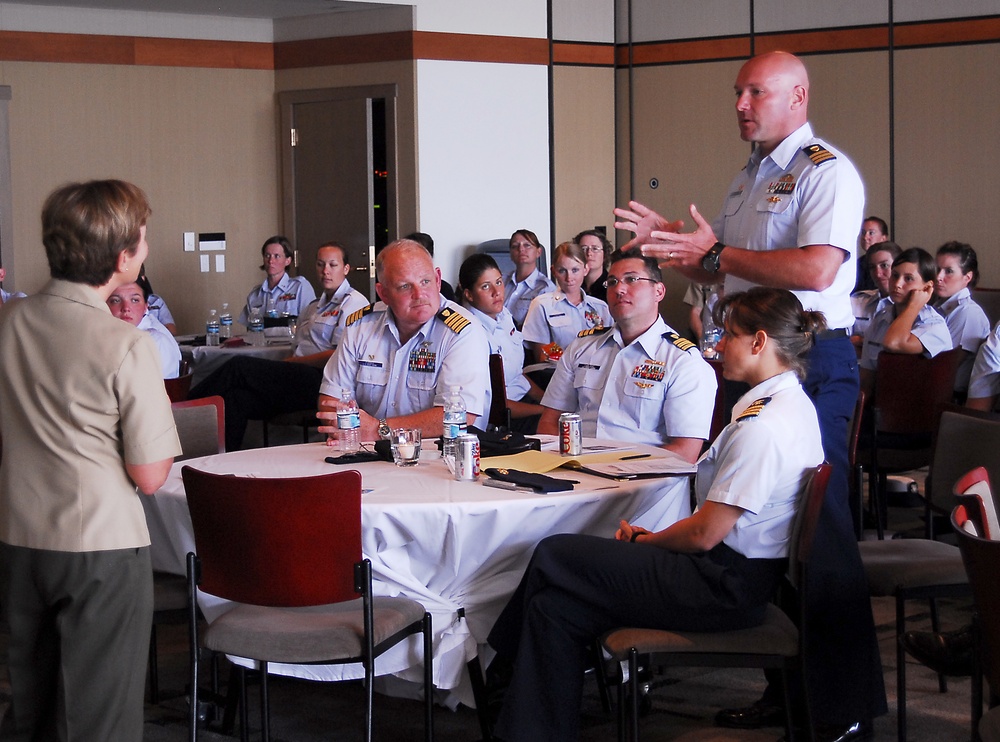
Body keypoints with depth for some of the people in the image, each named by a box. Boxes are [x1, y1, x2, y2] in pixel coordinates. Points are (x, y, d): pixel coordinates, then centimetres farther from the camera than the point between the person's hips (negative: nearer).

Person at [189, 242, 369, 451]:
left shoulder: (353, 303, 4)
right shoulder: (314, 307, 30)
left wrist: (288, 363, -6)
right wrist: (285, 365, -3)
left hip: (319, 381, -7)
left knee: (239, 366, -21)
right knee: (237, 398, -22)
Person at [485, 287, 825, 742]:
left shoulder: (761, 427, -23)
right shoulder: (794, 403, 10)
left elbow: (705, 534, -20)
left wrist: (645, 542, -1)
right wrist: (652, 539, 7)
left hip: (724, 586, -10)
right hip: (742, 573, 10)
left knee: (552, 557, -2)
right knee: (556, 606, 6)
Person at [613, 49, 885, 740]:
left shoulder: (826, 172, -10)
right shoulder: (749, 179, 19)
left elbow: (817, 269, -24)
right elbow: (716, 269, 28)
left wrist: (717, 250, -18)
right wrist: (665, 239, 8)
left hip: (811, 364, -10)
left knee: (818, 533, -8)